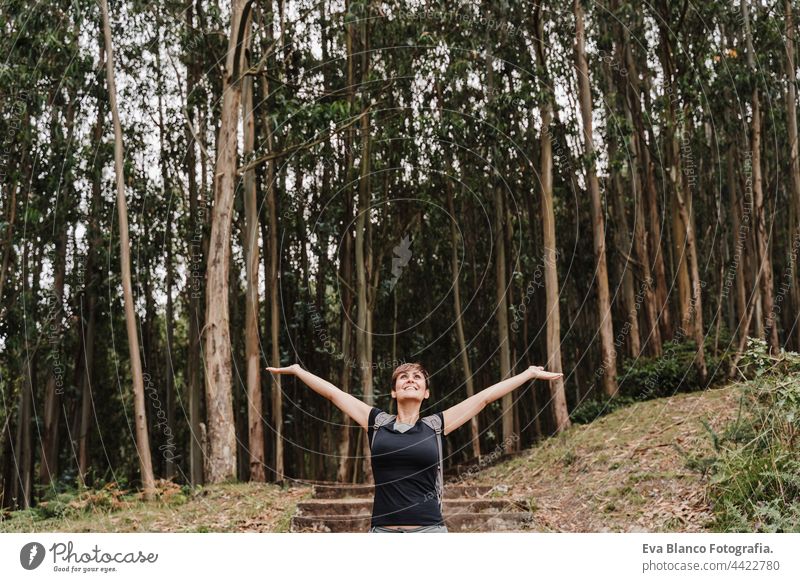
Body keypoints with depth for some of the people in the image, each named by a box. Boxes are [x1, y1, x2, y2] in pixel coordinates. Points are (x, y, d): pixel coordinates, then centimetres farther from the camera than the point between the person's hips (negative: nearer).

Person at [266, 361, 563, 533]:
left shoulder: (435, 426, 7)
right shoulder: (377, 423, 8)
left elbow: (484, 396, 9)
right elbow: (333, 392, 16)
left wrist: (529, 374, 16)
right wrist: (297, 370, 25)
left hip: (429, 532, -1)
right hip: (383, 533, 1)